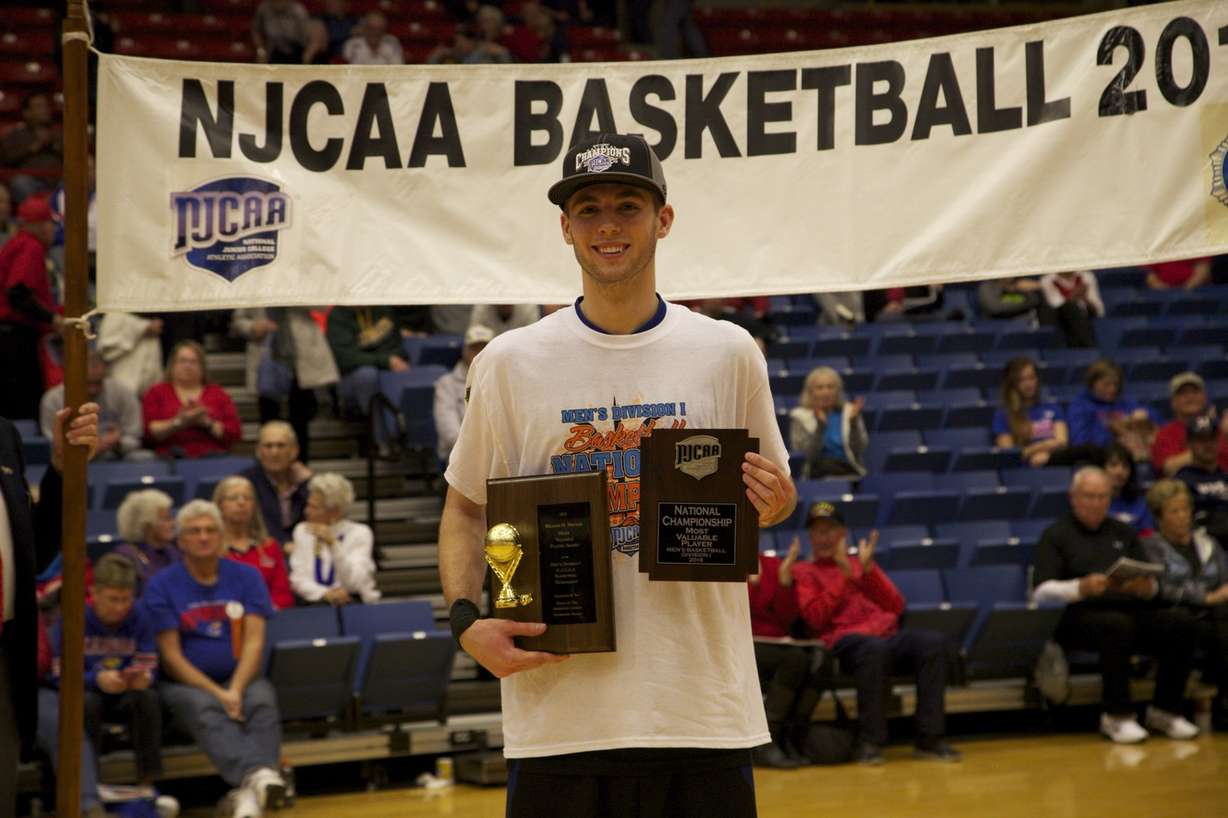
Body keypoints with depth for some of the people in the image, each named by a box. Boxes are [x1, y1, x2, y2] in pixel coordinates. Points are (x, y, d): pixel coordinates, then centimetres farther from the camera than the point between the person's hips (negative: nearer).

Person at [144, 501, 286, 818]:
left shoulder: (246, 577, 9)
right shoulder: (162, 586, 3)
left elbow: (254, 642, 0)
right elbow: (171, 656, -3)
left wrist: (236, 690, -17)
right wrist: (217, 693, -15)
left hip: (240, 677, 2)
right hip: (184, 684, -2)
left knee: (262, 703, -31)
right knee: (206, 709, -35)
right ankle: (257, 774, -59)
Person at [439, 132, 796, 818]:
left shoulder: (728, 352, 5)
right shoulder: (510, 363, 3)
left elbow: (773, 493, 15)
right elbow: (467, 508, 9)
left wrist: (773, 503, -9)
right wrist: (467, 618, -7)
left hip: (704, 706, 1)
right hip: (559, 705, -1)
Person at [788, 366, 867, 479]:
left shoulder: (849, 411, 10)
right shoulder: (800, 416, 5)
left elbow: (859, 451, 0)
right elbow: (807, 455, -8)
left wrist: (853, 421, -14)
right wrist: (820, 425, -19)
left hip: (851, 472, 2)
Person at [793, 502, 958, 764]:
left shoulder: (862, 565, 28)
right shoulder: (803, 572, 16)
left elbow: (897, 606, 14)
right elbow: (815, 619, -3)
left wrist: (867, 569, 2)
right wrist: (844, 574, -3)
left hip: (886, 635, 5)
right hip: (842, 640, -5)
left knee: (933, 642, -26)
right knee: (874, 648, -40)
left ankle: (929, 738, -27)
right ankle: (869, 742, -33)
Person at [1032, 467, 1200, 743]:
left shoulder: (1123, 533, 23)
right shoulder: (1056, 535, 8)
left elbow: (1152, 586, 18)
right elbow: (1042, 591, -4)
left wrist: (1146, 586, -7)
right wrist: (1082, 588, -21)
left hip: (1131, 610, 5)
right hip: (1079, 615, -5)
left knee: (1182, 624, -21)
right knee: (1118, 625, -38)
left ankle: (1165, 710, -11)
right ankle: (1117, 716, -28)